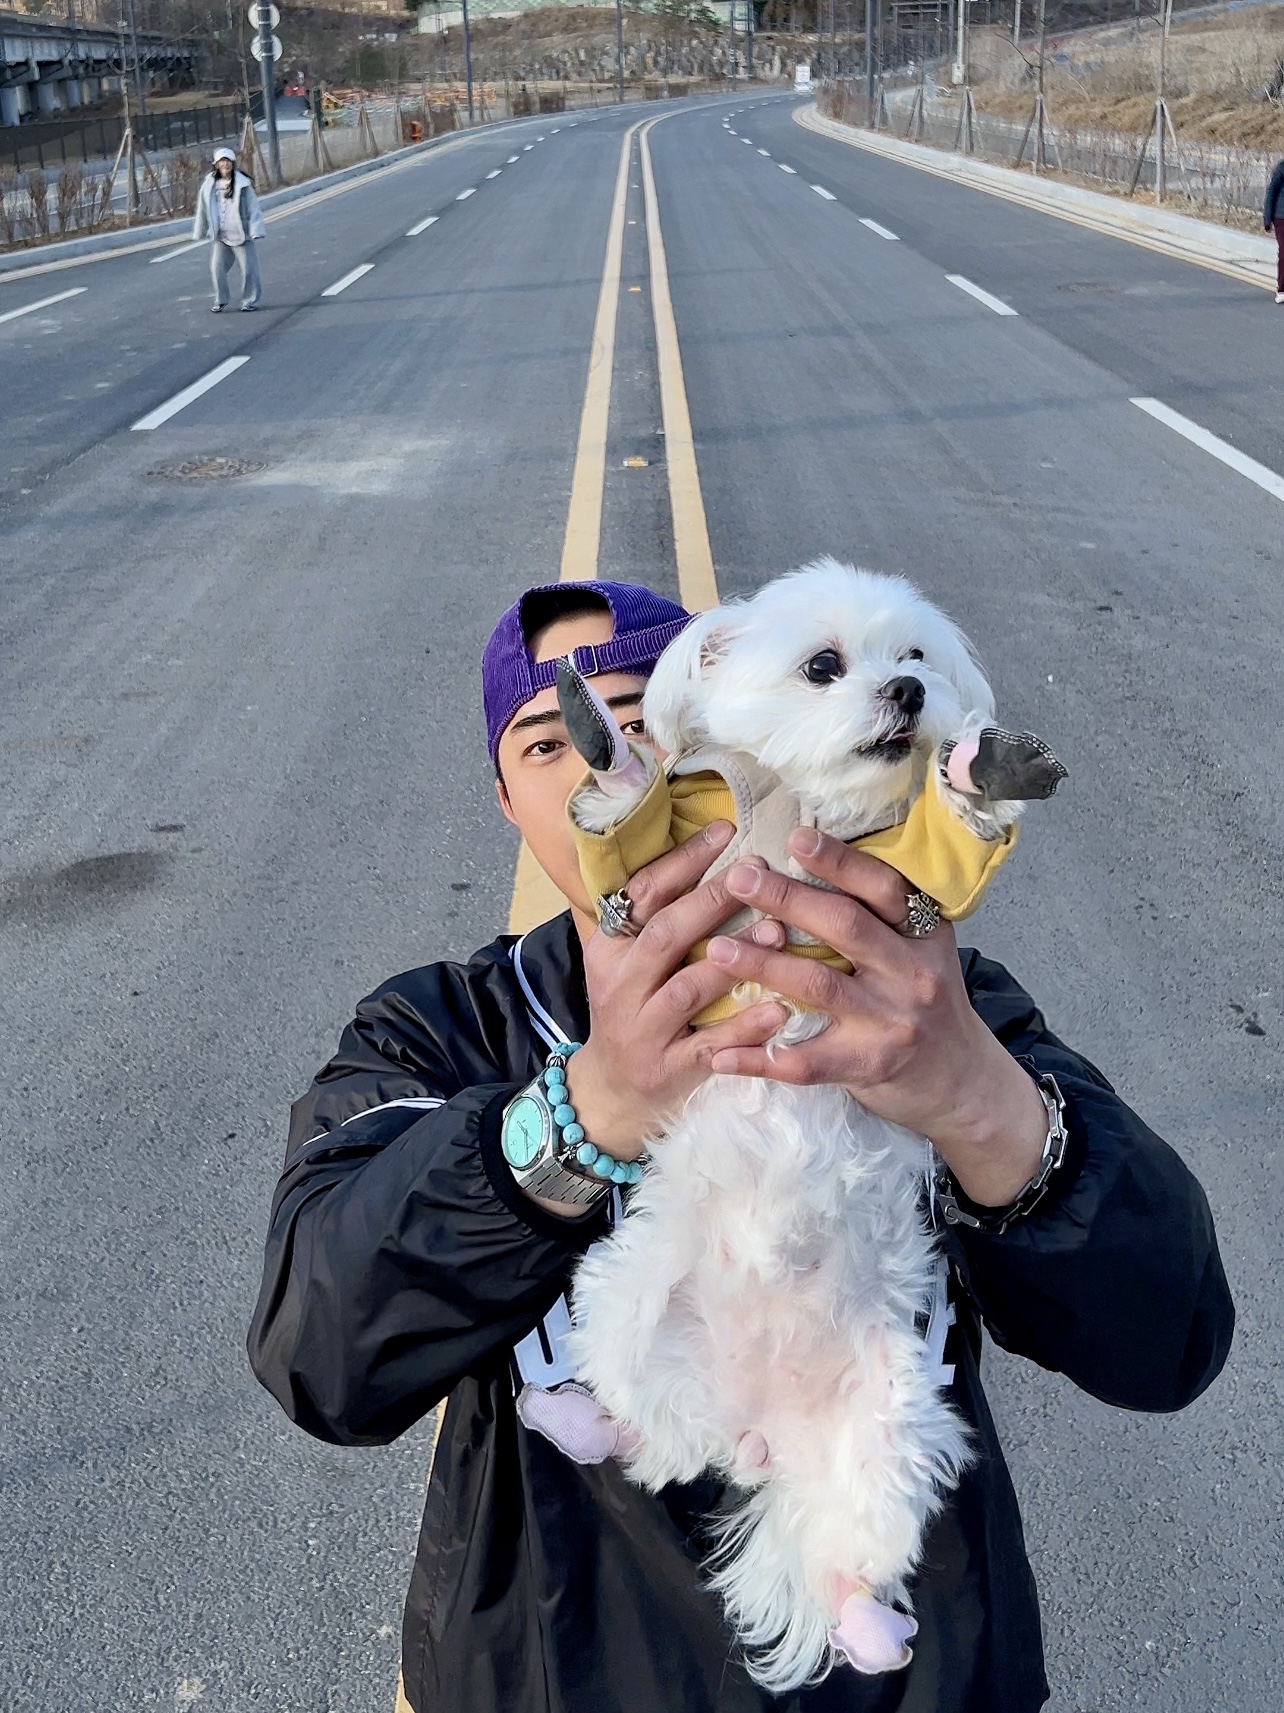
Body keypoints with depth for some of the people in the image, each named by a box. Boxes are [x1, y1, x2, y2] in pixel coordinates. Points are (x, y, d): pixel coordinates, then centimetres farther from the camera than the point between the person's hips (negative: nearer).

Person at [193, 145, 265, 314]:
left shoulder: (243, 184, -7)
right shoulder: (208, 185, 1)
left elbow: (253, 208, -5)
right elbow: (202, 210, 9)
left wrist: (256, 230, -11)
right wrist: (198, 233, 14)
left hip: (241, 235, -3)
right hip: (219, 236, 3)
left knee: (248, 268, 1)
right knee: (216, 269, 2)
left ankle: (249, 300, 17)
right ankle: (220, 301, 17)